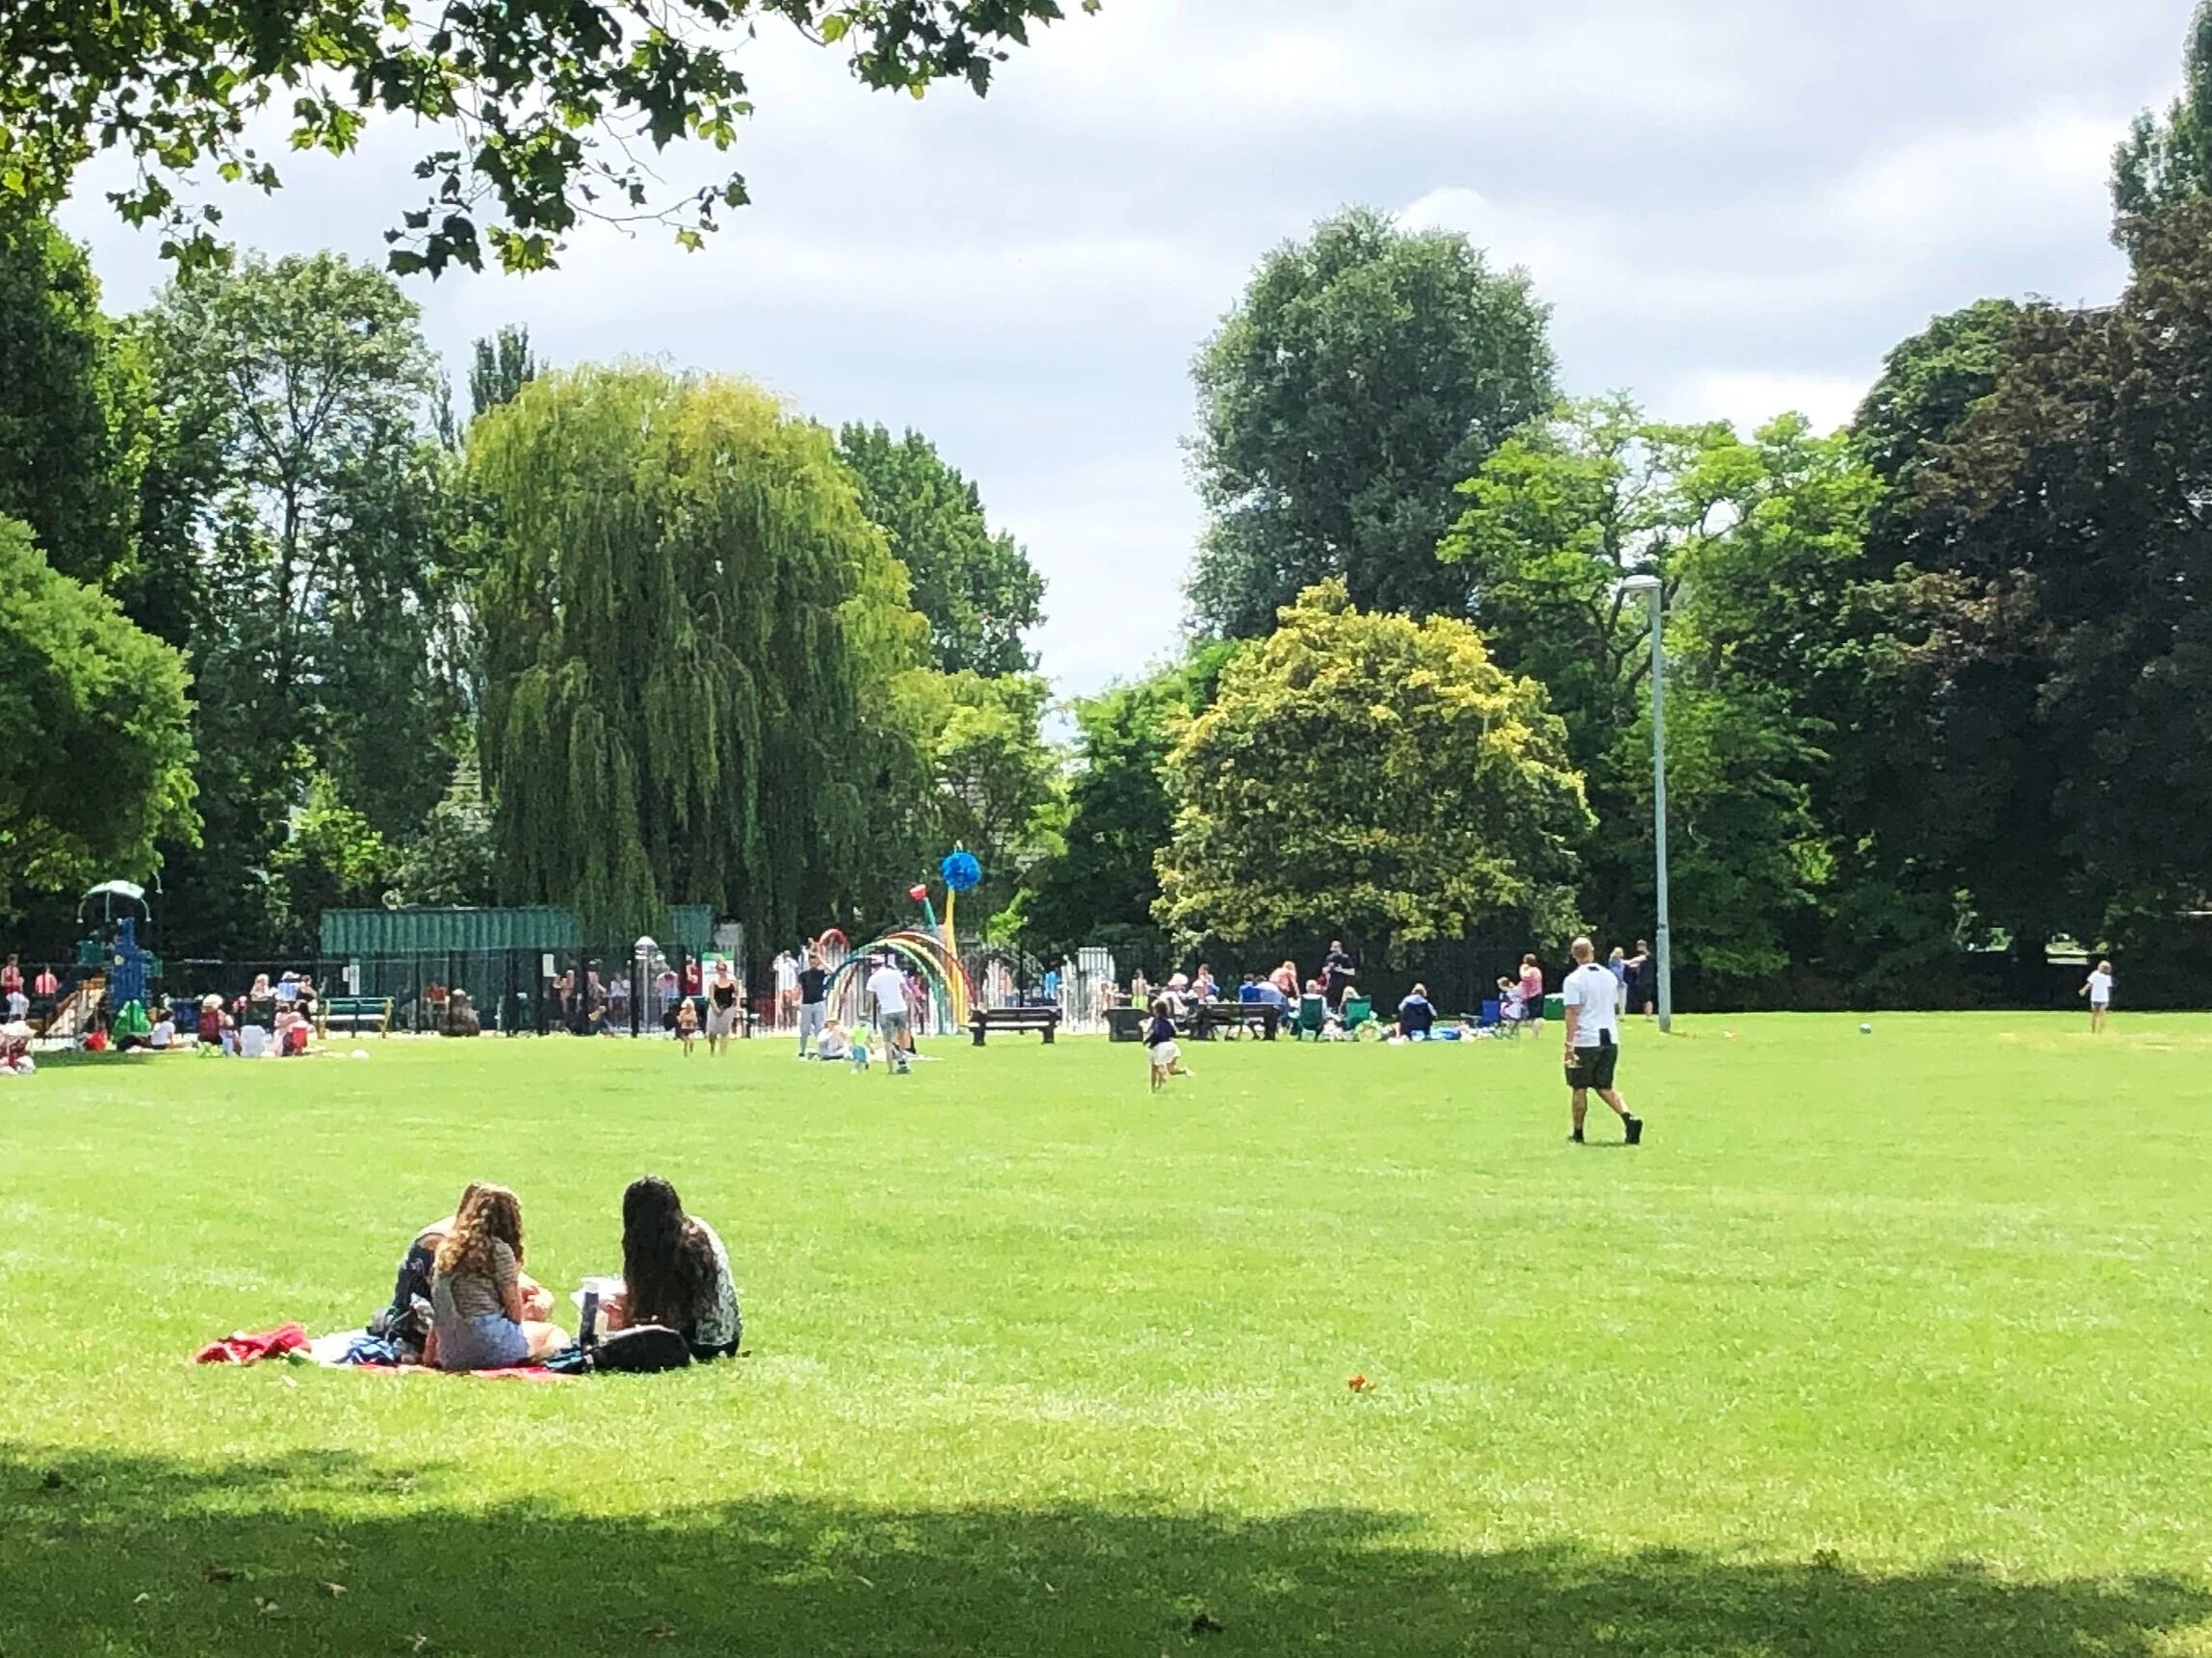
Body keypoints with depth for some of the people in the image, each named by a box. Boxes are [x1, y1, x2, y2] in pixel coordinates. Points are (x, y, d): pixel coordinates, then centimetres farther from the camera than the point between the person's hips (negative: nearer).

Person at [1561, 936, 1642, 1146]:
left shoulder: (1573, 980, -9)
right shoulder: (1609, 976, 9)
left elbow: (1572, 1013, -16)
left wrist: (1569, 1044, -18)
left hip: (1585, 1041, -5)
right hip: (1610, 1039, 5)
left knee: (1579, 1089, 7)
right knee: (1605, 1087, 12)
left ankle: (1578, 1133, 13)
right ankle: (1630, 1118, -9)